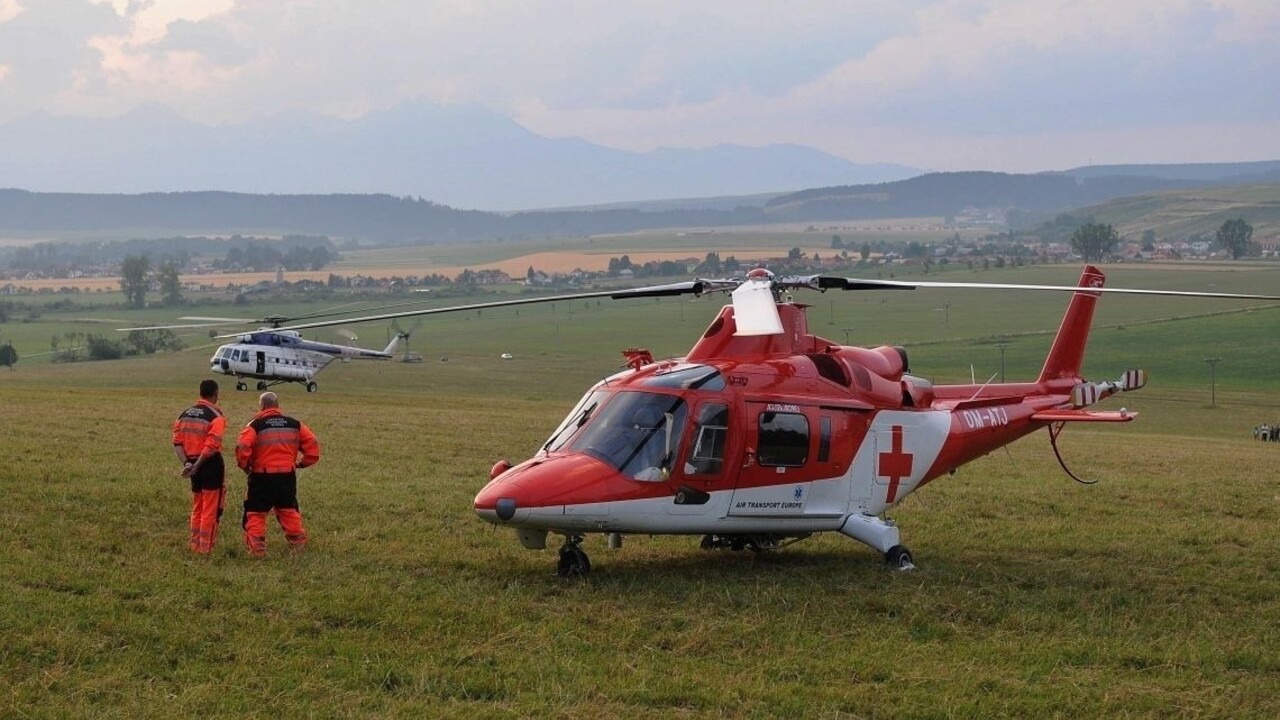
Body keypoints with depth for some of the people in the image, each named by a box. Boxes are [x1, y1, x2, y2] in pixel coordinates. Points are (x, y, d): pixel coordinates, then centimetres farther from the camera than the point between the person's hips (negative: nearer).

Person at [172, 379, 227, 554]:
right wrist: (197, 465, -16)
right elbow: (212, 445, -21)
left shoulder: (185, 414, 9)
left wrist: (186, 463, -6)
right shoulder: (215, 416, -11)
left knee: (197, 508, 19)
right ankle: (206, 549, 4)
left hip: (194, 465, 6)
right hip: (211, 464, -6)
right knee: (211, 510, 2)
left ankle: (195, 546, 23)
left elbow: (177, 442, 1)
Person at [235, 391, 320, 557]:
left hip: (262, 477, -4)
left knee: (255, 513, 6)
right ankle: (298, 542, 25)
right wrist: (302, 463, 15)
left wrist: (244, 465, 0)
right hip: (287, 475, 4)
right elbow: (312, 445, 3)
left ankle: (257, 548, -2)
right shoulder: (295, 424, 5)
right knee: (289, 511, 21)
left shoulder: (255, 425, -8)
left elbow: (242, 448, -18)